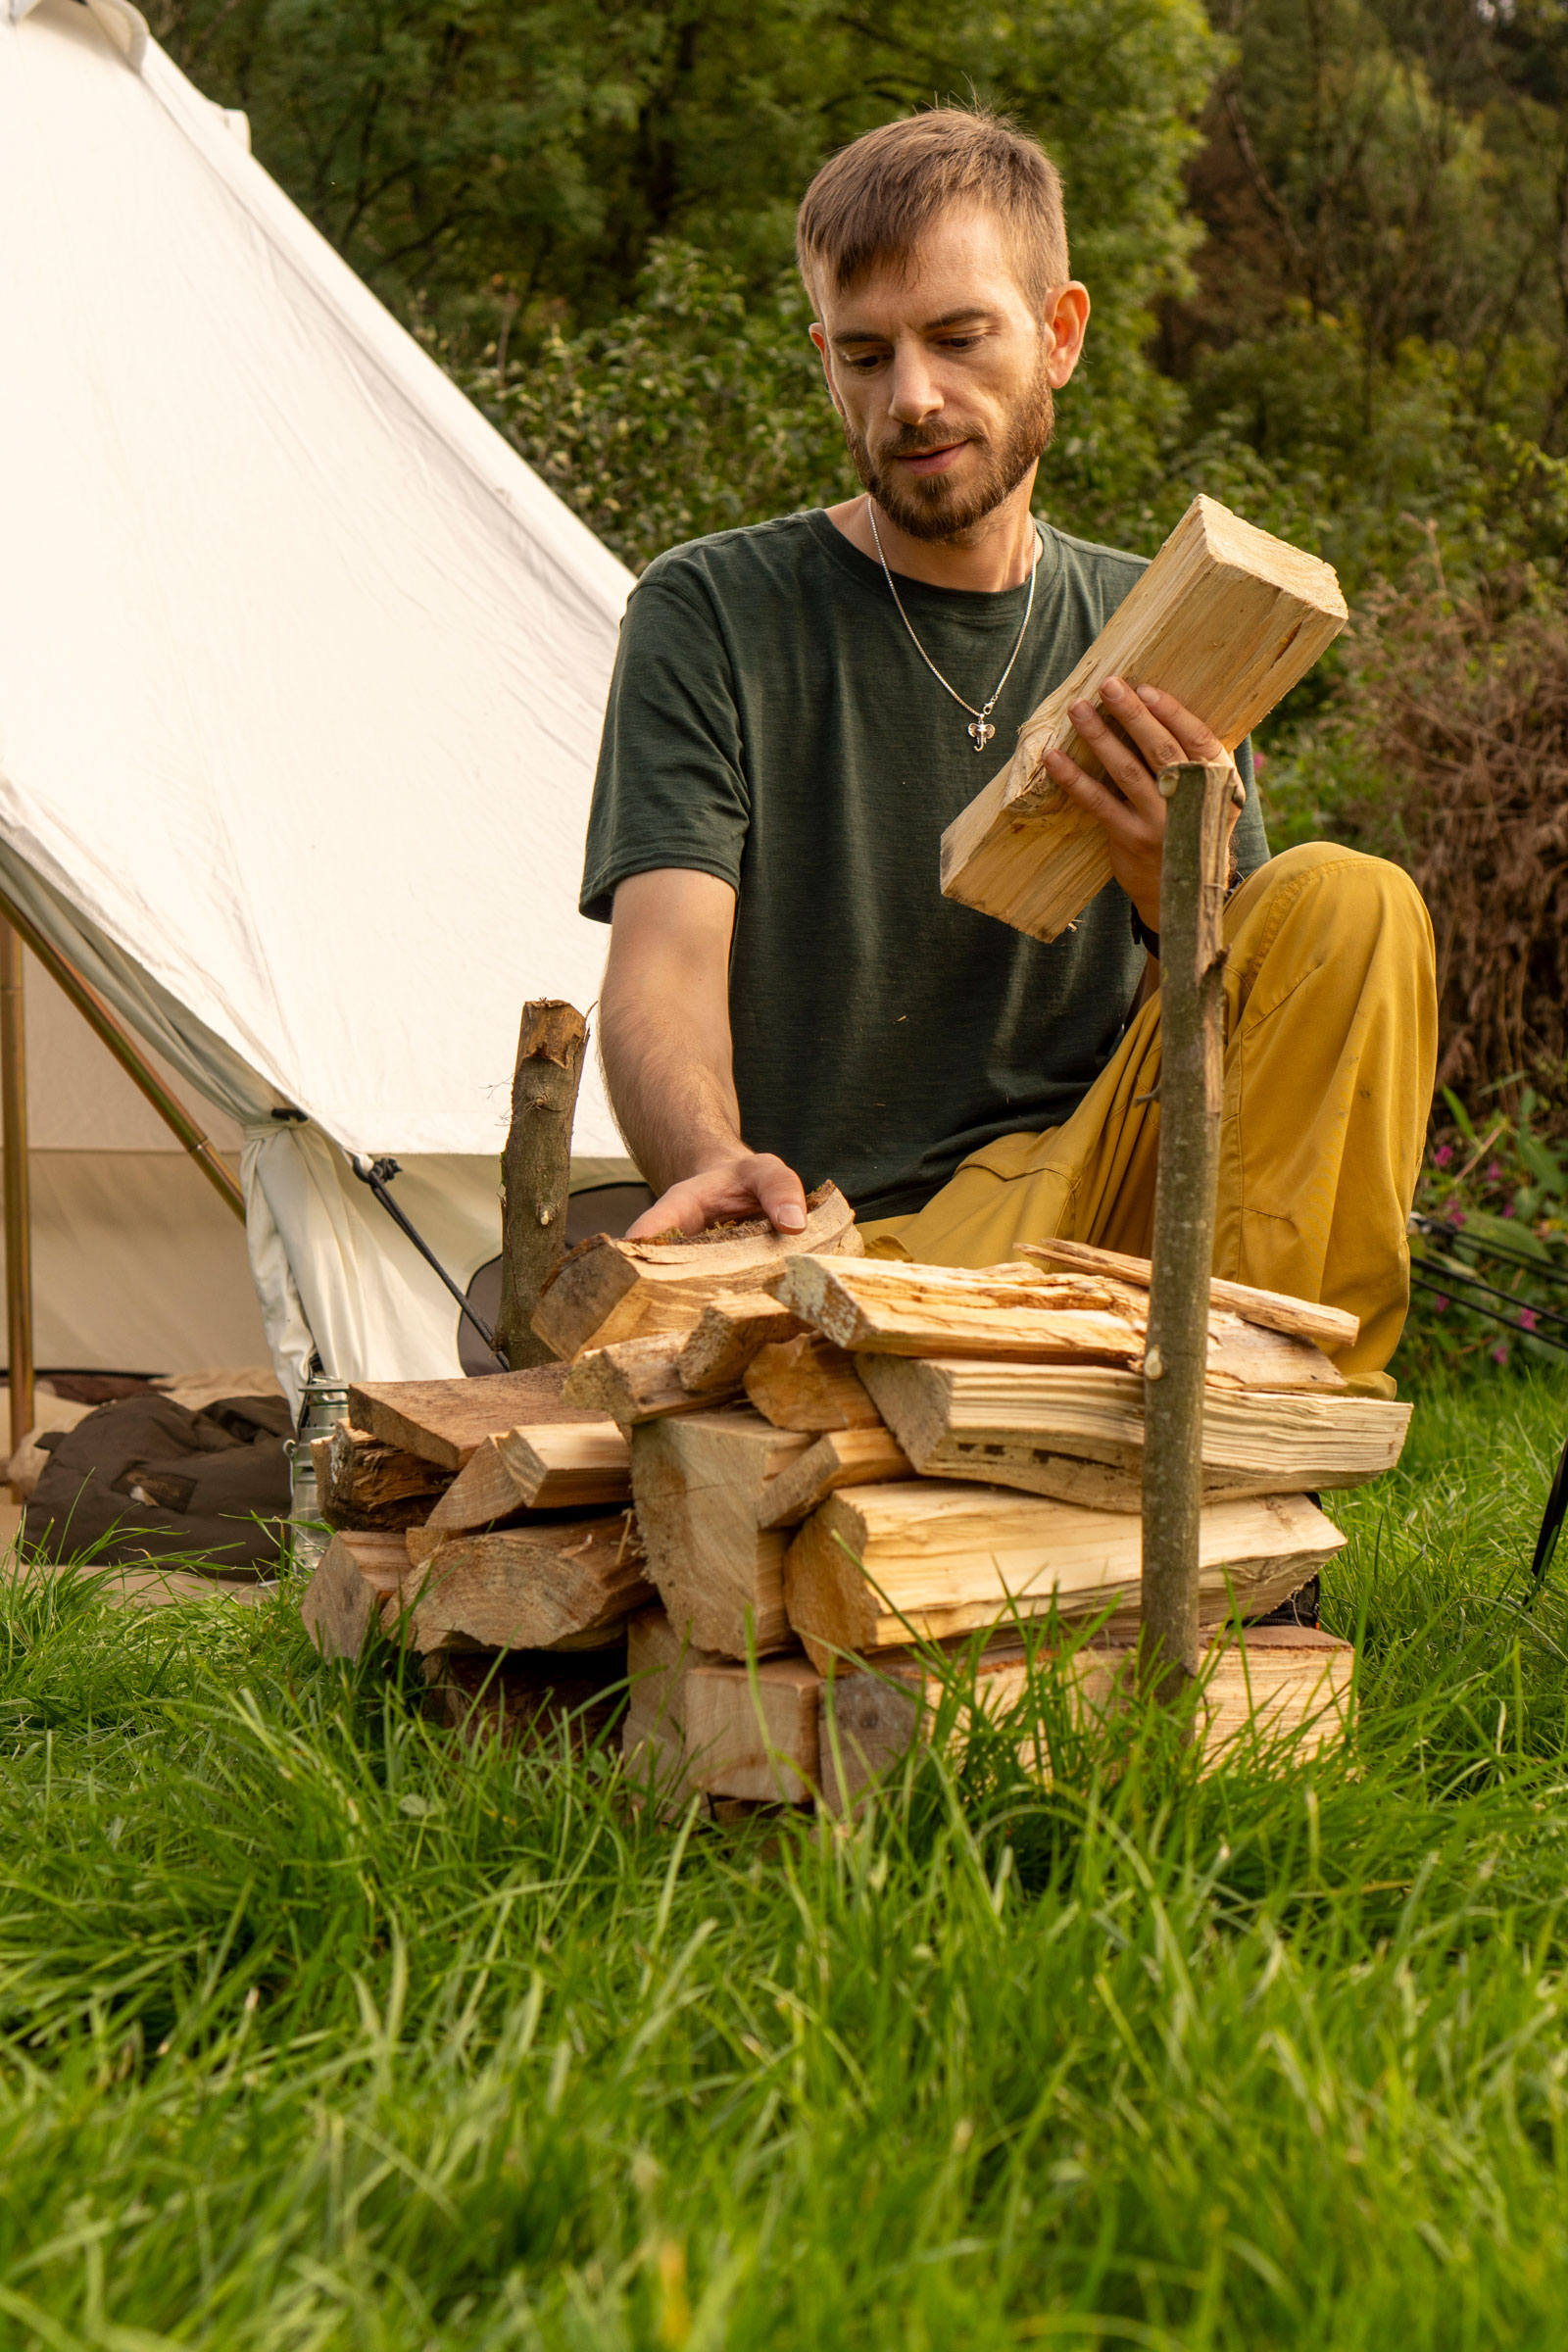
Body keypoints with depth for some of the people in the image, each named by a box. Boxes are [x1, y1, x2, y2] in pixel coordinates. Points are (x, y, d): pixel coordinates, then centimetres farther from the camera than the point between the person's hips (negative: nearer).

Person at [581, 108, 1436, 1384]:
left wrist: (1179, 890, -17)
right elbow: (666, 967, -9)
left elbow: (1274, 1032, 7)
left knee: (1353, 903, -18)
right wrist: (713, 1161, -33)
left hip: (1087, 1184, 4)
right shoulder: (714, 616, 3)